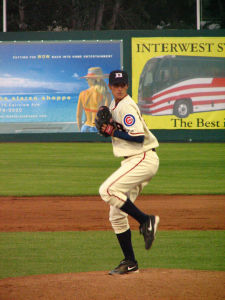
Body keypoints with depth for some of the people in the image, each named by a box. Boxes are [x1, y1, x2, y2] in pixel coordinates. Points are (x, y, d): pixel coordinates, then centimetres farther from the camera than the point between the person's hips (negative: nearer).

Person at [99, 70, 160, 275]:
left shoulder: (127, 106, -14)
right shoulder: (114, 105, 16)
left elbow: (138, 137, -21)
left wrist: (114, 133, -16)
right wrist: (107, 126, 6)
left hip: (143, 159, -10)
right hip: (132, 161, 10)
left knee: (107, 190, -25)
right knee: (117, 215, 7)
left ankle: (146, 221, -15)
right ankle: (130, 262, 12)